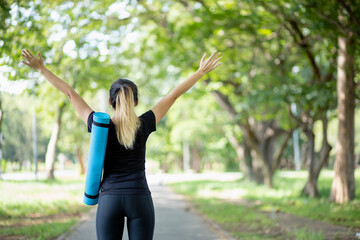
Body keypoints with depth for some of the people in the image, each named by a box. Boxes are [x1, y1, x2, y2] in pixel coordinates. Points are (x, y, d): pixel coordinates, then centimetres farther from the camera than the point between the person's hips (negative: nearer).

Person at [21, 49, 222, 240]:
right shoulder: (143, 126, -5)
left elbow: (71, 93, 2)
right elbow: (174, 95, 2)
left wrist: (42, 69, 7)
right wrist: (201, 72, 8)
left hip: (109, 200, 0)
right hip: (140, 200, 0)